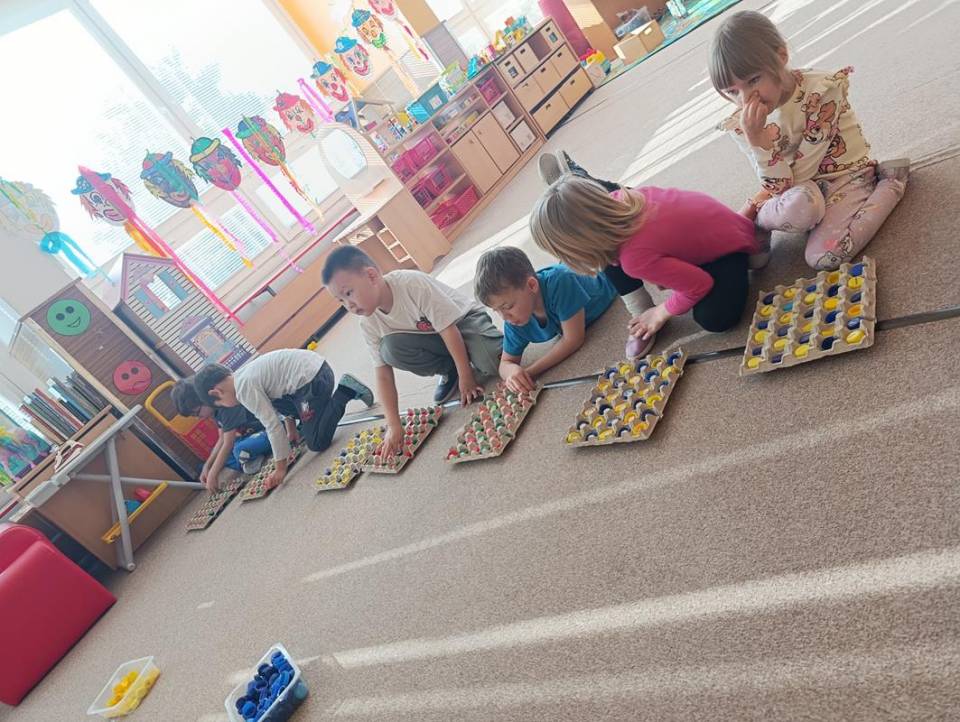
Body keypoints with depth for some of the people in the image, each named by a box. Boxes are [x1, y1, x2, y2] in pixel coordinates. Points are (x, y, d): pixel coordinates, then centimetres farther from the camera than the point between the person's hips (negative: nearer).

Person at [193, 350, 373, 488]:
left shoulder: (244, 388, -12)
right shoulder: (244, 374, 17)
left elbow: (272, 425, -12)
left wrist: (280, 468, -5)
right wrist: (291, 429, 30)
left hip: (312, 380, -9)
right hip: (316, 364, 9)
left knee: (316, 444, -2)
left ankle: (345, 391, 0)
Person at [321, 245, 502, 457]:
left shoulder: (412, 283, -32)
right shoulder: (369, 324, -15)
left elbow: (448, 329, -28)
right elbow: (383, 375, -12)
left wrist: (466, 378, -24)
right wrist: (394, 426, -19)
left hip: (464, 319, -5)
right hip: (433, 340, 5)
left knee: (492, 362, -36)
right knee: (390, 348, -26)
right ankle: (448, 370, -2)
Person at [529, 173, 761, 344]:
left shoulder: (637, 259, -44)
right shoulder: (616, 199, -24)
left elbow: (699, 285, -31)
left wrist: (662, 313, -11)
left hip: (728, 245, -6)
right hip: (702, 216, 6)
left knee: (714, 318, -22)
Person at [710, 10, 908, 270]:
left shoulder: (822, 88, -18)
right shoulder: (743, 124, -10)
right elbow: (778, 187, -16)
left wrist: (753, 207, -15)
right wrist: (755, 138, -28)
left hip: (844, 177, 0)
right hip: (801, 189, 1)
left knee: (822, 256, -27)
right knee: (798, 206, -39)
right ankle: (758, 226, -6)